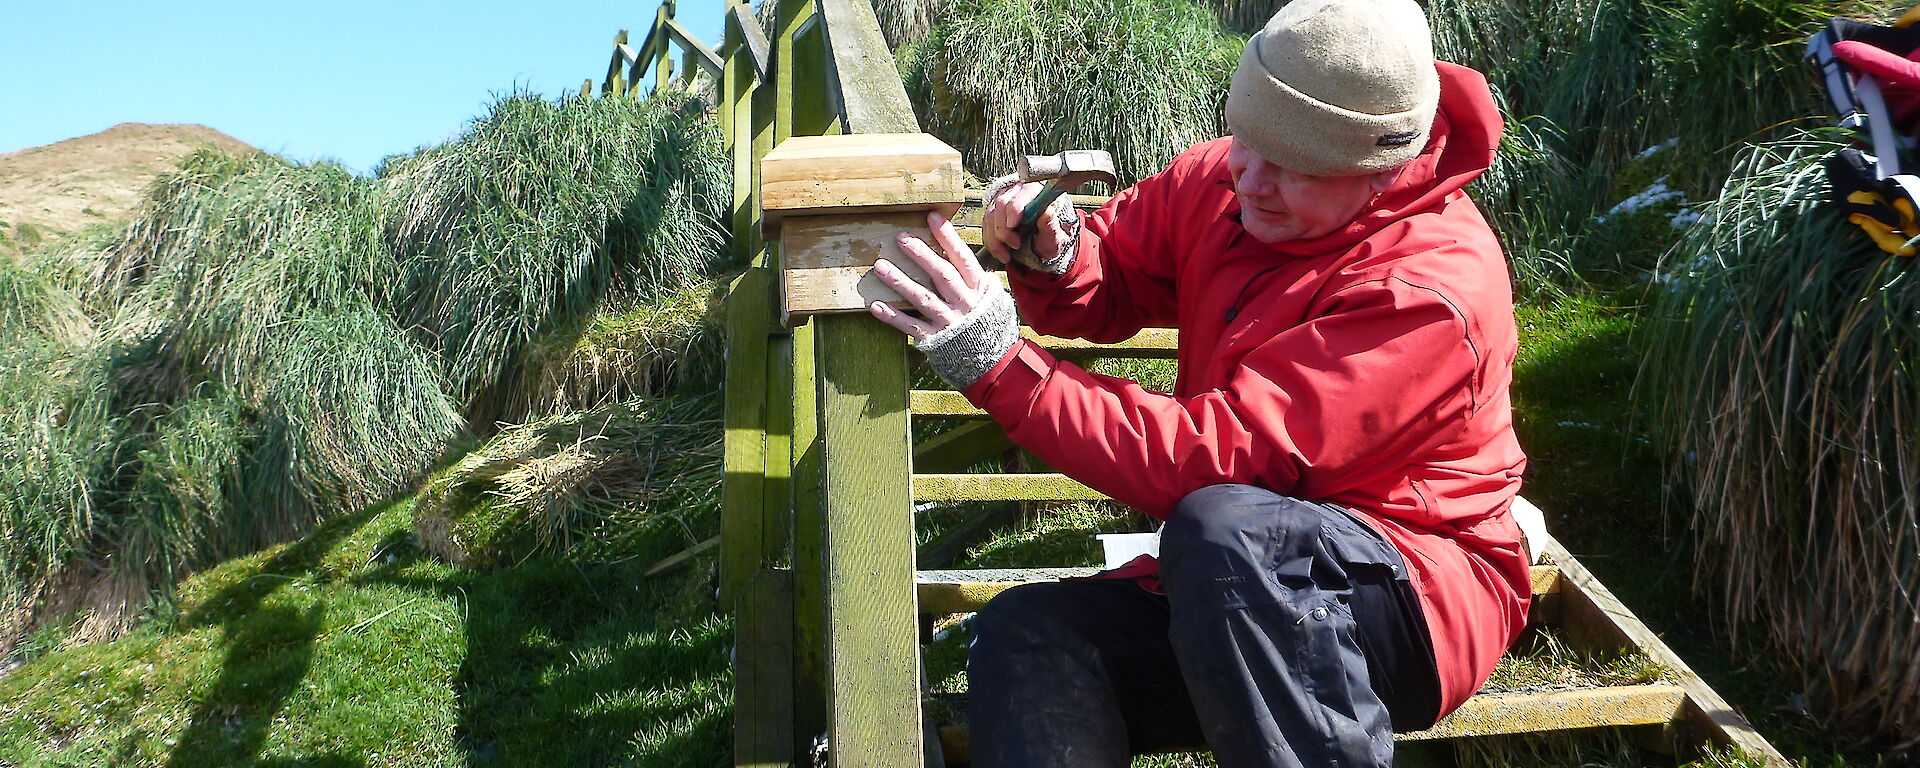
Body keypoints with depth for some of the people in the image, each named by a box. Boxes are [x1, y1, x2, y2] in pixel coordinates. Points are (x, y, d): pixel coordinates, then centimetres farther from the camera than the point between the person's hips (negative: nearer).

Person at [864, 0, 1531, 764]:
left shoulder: (1431, 285, -24)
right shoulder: (1223, 178, -1)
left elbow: (1216, 455, -30)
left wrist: (997, 364, -32)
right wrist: (1051, 257, -17)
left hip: (1421, 605, -5)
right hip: (1237, 587, 6)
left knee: (1221, 527, -37)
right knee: (1023, 637, -20)